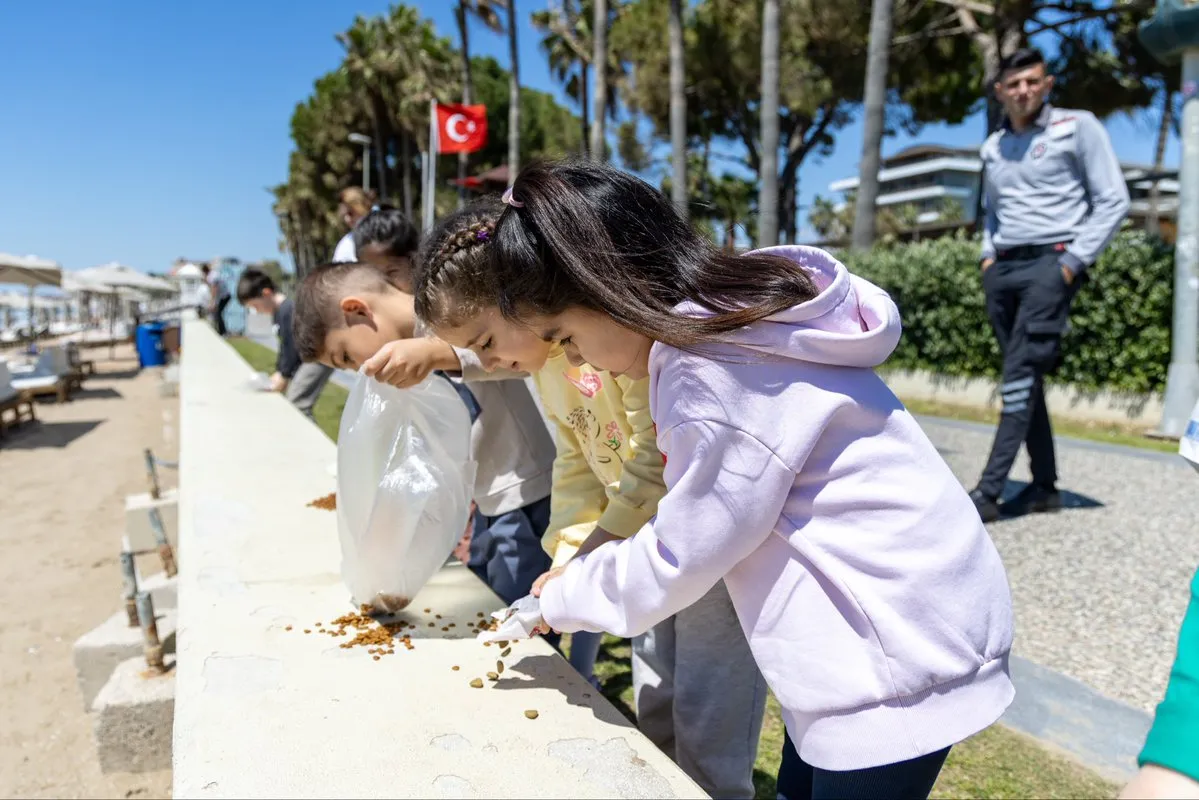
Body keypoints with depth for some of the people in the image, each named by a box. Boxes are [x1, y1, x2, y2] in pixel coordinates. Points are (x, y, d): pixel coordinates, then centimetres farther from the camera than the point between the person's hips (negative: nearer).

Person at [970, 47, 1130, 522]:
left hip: (1051, 264, -6)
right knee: (1024, 380, 5)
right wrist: (988, 256, 11)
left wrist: (1073, 262, -11)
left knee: (1020, 378, -15)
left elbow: (1113, 201, -3)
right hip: (1002, 270, 6)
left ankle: (988, 492, -17)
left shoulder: (1077, 127, 1)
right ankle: (1045, 485, 13)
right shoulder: (993, 146, 17)